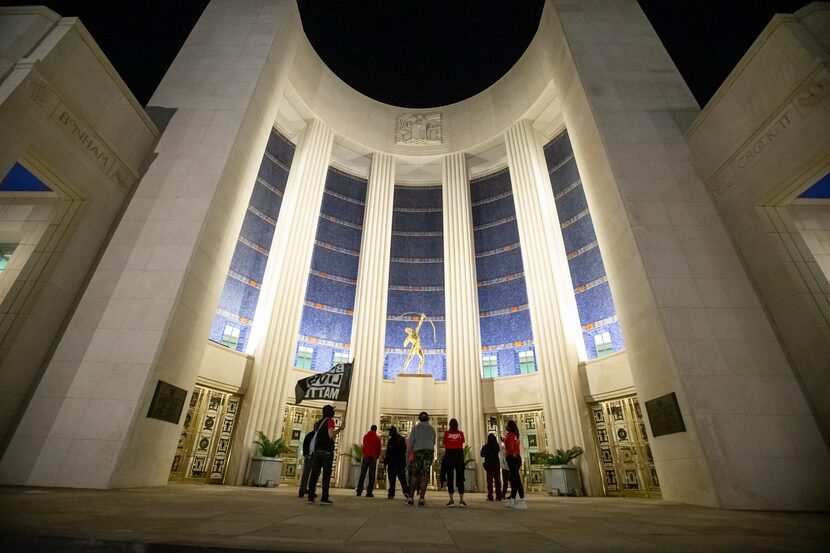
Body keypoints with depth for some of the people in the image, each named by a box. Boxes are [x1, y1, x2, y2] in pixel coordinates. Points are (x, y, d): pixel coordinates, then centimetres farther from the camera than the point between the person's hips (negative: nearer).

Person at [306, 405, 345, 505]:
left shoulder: (320, 422, 16)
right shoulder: (330, 421, -6)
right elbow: (331, 435, -14)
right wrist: (340, 428, -7)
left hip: (317, 451, 7)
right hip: (327, 451, -7)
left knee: (314, 473, 5)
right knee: (326, 474, -3)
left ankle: (310, 497, 5)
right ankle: (324, 498, -5)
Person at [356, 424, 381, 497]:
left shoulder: (365, 436, 9)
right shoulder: (377, 438, -2)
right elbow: (378, 448, 1)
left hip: (365, 457, 3)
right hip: (373, 457, -3)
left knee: (362, 475, 8)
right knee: (371, 476, 0)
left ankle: (359, 491, 2)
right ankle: (369, 492, -5)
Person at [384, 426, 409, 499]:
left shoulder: (391, 440, -13)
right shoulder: (402, 439, 12)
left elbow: (389, 453, -17)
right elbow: (404, 451, 17)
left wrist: (385, 461, -9)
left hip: (393, 462, -6)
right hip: (401, 462, 6)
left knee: (392, 479, 1)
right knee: (402, 478, 9)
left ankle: (391, 494, 1)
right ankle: (406, 491, -8)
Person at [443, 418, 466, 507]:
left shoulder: (446, 433, -1)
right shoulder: (461, 433, 2)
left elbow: (445, 446, 5)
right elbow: (462, 445, 10)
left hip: (449, 454, -1)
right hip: (459, 454, 1)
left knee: (450, 478, 4)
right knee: (460, 478, 5)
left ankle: (451, 500, 3)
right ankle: (461, 500, 0)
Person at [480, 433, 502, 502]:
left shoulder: (486, 446, -11)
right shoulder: (497, 446, -1)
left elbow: (482, 455, -3)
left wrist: (483, 448, 11)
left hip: (489, 465, -3)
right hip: (497, 464, 3)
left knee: (490, 481, 1)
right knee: (497, 480, 9)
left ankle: (490, 497, -2)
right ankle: (498, 496, 9)